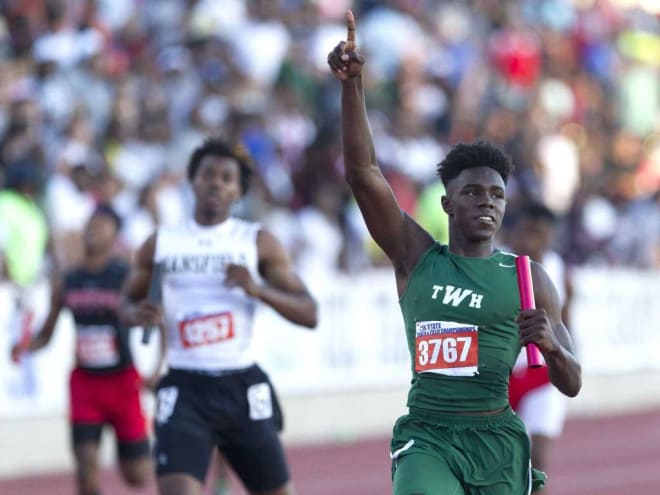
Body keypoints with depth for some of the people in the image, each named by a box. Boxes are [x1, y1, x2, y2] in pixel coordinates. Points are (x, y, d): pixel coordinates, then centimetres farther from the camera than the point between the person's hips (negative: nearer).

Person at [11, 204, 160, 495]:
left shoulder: (127, 278, -10)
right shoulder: (66, 283, 2)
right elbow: (46, 335, 12)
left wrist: (157, 371, -23)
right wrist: (24, 347, -9)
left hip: (122, 381, -2)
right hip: (84, 381, 2)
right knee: (87, 464, -13)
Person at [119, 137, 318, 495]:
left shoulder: (258, 243, 2)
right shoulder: (160, 244, 5)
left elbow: (309, 314, -1)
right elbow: (129, 300, 19)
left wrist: (258, 289, -18)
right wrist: (138, 313, -6)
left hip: (243, 387, 1)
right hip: (184, 388, -1)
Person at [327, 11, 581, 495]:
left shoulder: (529, 278, 6)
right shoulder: (417, 256, 6)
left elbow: (571, 384, 7)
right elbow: (362, 173, -4)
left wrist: (551, 345, -16)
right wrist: (352, 85, -15)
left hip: (497, 440, 1)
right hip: (426, 437, -1)